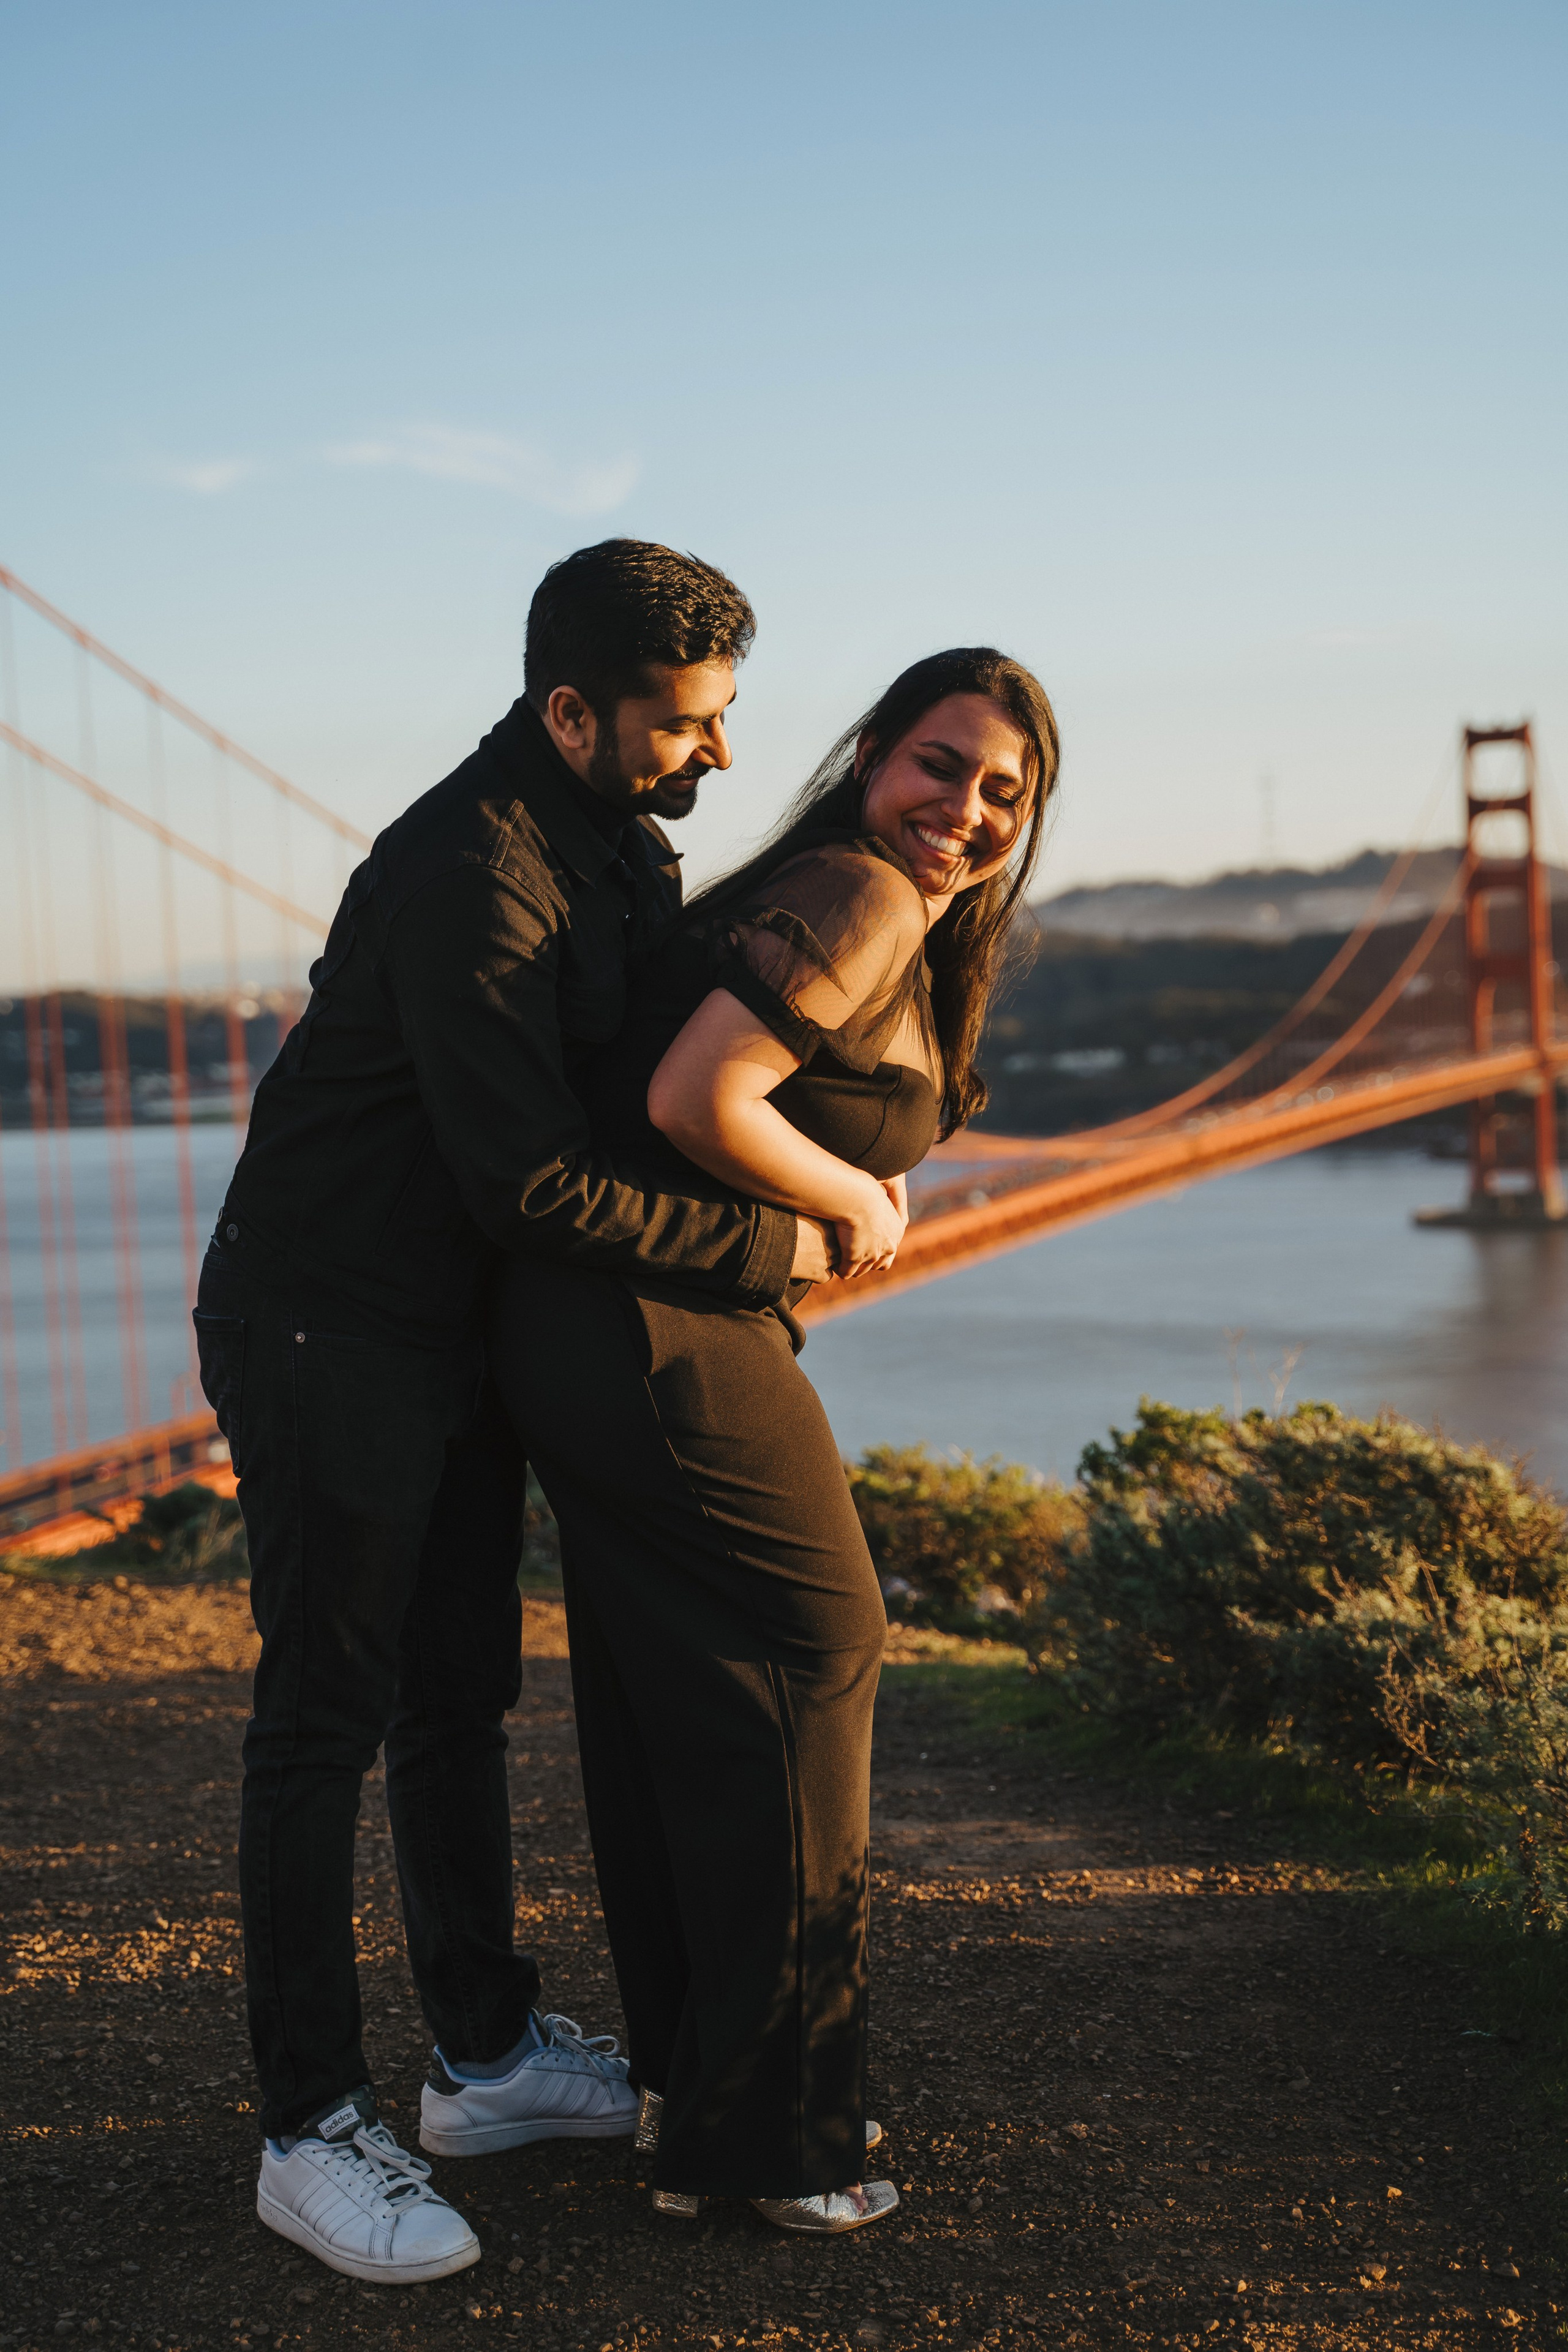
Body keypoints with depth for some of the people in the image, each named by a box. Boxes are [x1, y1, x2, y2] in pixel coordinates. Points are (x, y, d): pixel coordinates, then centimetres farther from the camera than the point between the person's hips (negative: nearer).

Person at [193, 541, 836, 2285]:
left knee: (462, 1688, 15)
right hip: (326, 1328, -9)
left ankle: (489, 2055, 28)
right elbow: (532, 1180, -28)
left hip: (459, 1331, 9)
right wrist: (770, 1246, -21)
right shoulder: (469, 877, -25)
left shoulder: (617, 845, 6)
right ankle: (310, 2135, 5)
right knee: (327, 1714, -3)